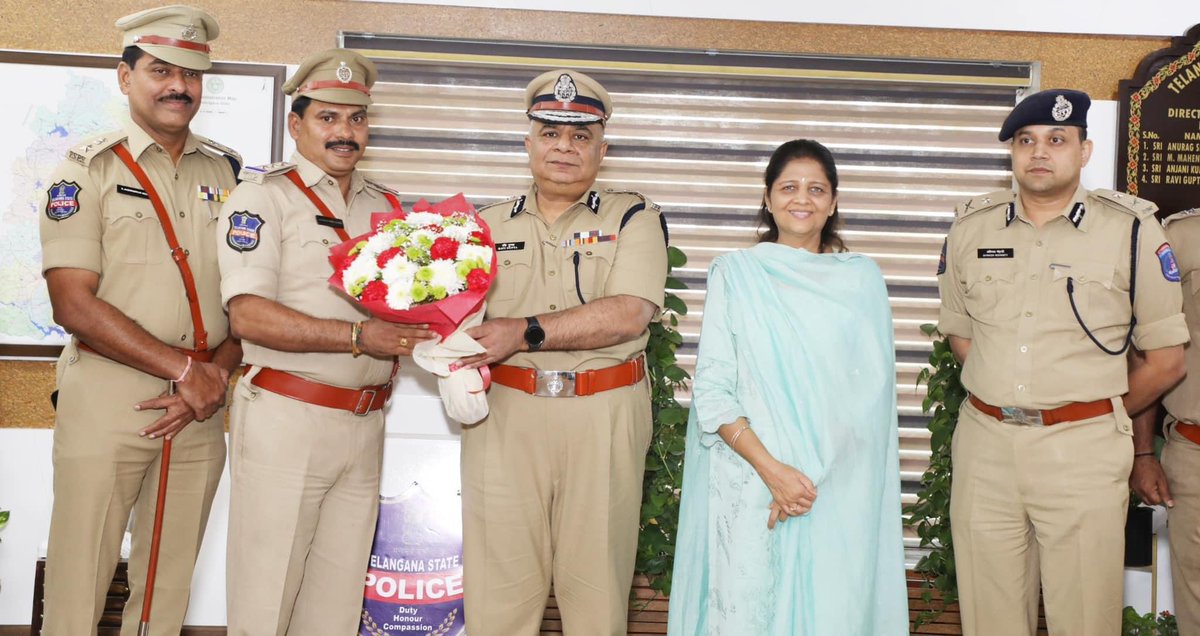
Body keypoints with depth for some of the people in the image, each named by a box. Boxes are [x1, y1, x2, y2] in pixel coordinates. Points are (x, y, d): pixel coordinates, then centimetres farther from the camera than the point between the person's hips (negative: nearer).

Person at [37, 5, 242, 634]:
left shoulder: (228, 171, 10)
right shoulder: (88, 169, -1)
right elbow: (75, 305, -10)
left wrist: (215, 375, -9)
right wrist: (185, 369, -14)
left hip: (203, 409, 3)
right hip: (105, 400, -3)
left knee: (171, 582, 11)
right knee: (78, 583, 2)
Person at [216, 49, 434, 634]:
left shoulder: (386, 206, 14)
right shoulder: (265, 194, -5)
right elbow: (248, 315, -16)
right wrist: (358, 337, -23)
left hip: (365, 426, 6)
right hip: (284, 418, -5)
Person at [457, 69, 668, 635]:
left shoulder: (633, 218, 4)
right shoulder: (490, 224, 14)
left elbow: (628, 313, -11)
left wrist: (525, 332, -18)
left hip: (603, 419, -2)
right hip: (504, 415, 2)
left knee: (596, 581, 5)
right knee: (499, 584, 5)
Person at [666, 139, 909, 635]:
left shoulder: (862, 279, 7)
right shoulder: (735, 273, 4)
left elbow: (869, 393, 1)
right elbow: (712, 390, -2)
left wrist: (813, 477, -10)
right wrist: (772, 469, -14)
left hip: (842, 490, 1)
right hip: (751, 481, -1)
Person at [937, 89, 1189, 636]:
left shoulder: (1132, 230, -2)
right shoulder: (971, 227, 7)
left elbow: (1167, 359, 2)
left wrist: (1100, 416, 7)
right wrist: (1005, 401, 10)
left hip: (1084, 450, -3)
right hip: (984, 445, 3)